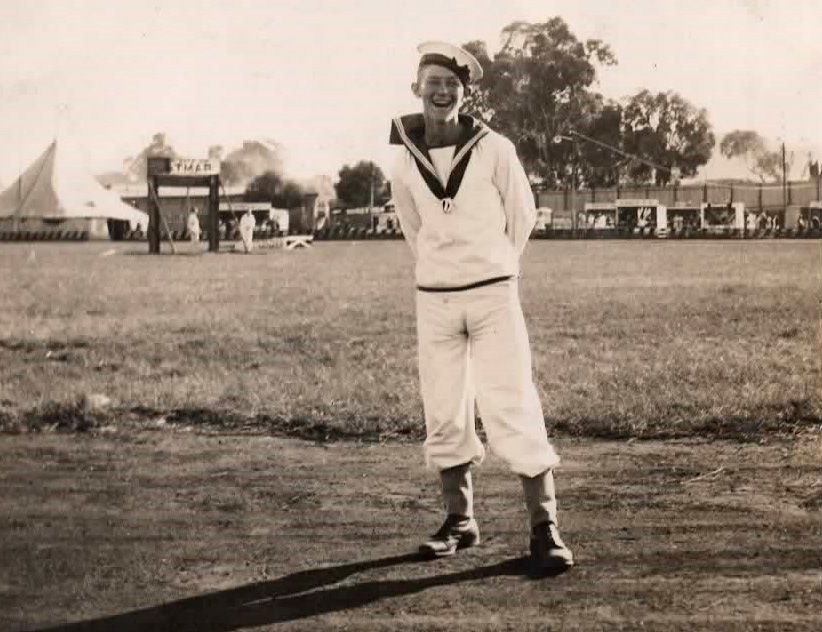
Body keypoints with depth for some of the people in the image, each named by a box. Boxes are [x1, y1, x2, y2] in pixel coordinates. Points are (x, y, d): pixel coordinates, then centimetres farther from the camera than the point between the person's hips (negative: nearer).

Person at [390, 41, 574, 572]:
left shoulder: (494, 150, -7)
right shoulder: (405, 162, 1)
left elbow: (522, 217, 6)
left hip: (494, 294, -3)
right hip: (434, 301, 3)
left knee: (514, 410, -8)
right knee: (444, 416, 8)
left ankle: (544, 528, -4)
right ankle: (460, 521, 22)